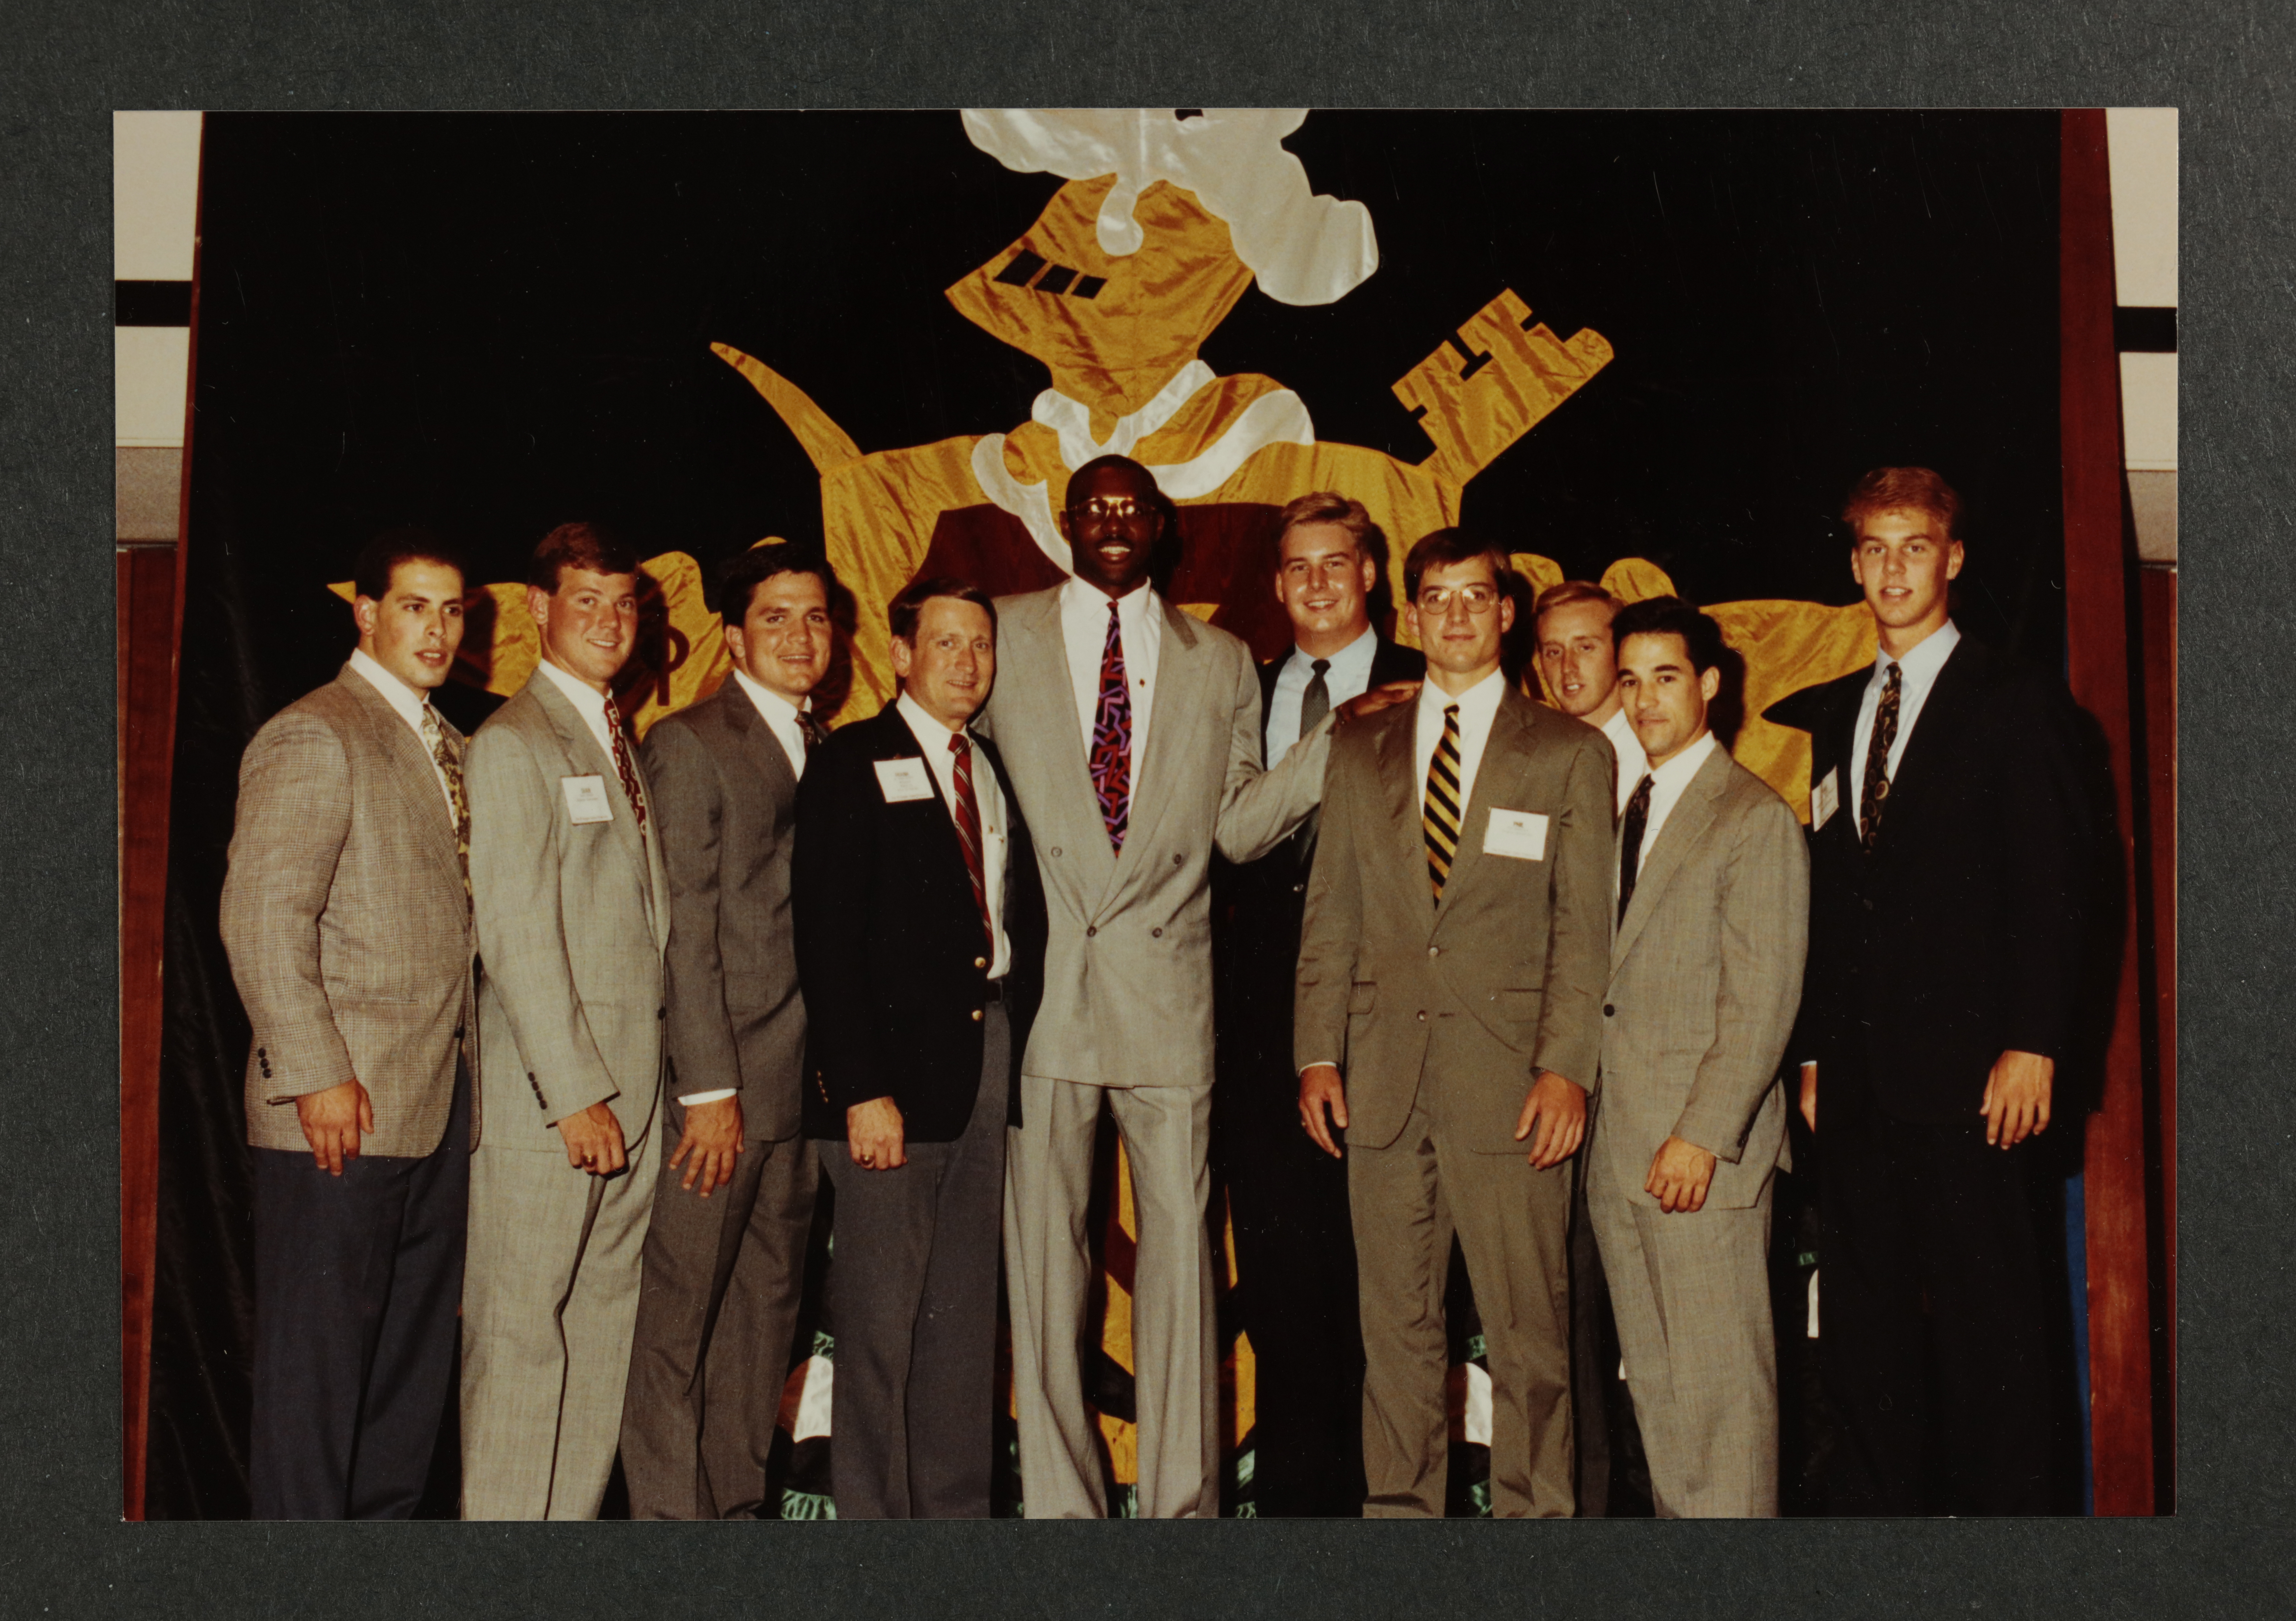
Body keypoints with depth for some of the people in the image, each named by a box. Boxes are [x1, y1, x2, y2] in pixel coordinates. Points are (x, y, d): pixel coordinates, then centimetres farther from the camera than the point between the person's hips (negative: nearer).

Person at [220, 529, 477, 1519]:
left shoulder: (444, 748, 18)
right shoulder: (313, 737, -8)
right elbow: (262, 919, -15)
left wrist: (463, 1066, 11)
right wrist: (315, 1076, -19)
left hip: (438, 1102, 8)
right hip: (344, 1105, -8)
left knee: (415, 1354, 13)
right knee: (318, 1354, -1)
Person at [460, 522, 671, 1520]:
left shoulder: (622, 744, 18)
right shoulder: (514, 744, -7)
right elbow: (517, 938, -13)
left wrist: (636, 1084, 9)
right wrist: (577, 1093, -16)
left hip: (628, 1088, 8)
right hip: (546, 1096, -8)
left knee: (605, 1335, 10)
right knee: (521, 1337, -2)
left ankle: (573, 1515, 17)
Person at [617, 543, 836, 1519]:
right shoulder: (689, 744, -4)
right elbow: (685, 929, -10)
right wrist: (709, 1089, -14)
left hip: (803, 1081, 7)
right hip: (721, 1077, -7)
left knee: (769, 1307, 12)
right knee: (681, 1312, 0)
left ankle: (738, 1502, 21)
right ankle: (669, 1514, 8)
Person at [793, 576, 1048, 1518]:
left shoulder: (1002, 772, 16)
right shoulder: (853, 767, -1)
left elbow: (1022, 921, 14)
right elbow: (827, 942, -8)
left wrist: (1022, 1048, 1)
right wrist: (862, 1089, -15)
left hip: (992, 1062, 6)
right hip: (899, 1065, -6)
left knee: (968, 1313, 10)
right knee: (882, 1317, -2)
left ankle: (958, 1507, 19)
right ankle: (873, 1512, 8)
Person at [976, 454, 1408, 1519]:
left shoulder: (1220, 663, 13)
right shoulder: (1005, 639, 10)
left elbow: (1239, 826, 8)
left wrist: (1335, 740, -4)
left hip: (1165, 998, 1)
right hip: (1041, 991, 0)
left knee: (1178, 1243, 2)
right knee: (1043, 1248, 4)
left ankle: (1183, 1500, 13)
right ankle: (1058, 1500, 14)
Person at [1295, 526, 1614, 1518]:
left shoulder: (1570, 755, 6)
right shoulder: (1361, 754, 15)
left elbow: (1583, 926, 1)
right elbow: (1330, 916, 13)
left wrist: (1566, 1066, -9)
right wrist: (1318, 1053, 3)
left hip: (1508, 1074, -3)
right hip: (1382, 1074, 3)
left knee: (1527, 1324, -2)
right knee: (1395, 1323, 7)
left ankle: (1531, 1510, 8)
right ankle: (1398, 1505, 16)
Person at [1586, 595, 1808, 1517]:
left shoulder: (1755, 819, -6)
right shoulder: (1626, 810, 17)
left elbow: (1763, 1001, -12)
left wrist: (1702, 1135, -17)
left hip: (1700, 1144, -7)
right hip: (1617, 1146, 7)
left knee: (1720, 1379, -3)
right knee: (1651, 1378, 11)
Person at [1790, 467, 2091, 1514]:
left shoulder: (2015, 703, 1)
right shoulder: (1835, 715, 18)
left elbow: (2052, 886, -5)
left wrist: (2032, 1044, -14)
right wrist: (1813, 1051, 11)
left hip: (1964, 1072, -5)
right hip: (1856, 1075, 6)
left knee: (1985, 1313, -3)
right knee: (1863, 1320, 7)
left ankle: (2004, 1502, 7)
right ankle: (1881, 1499, 16)